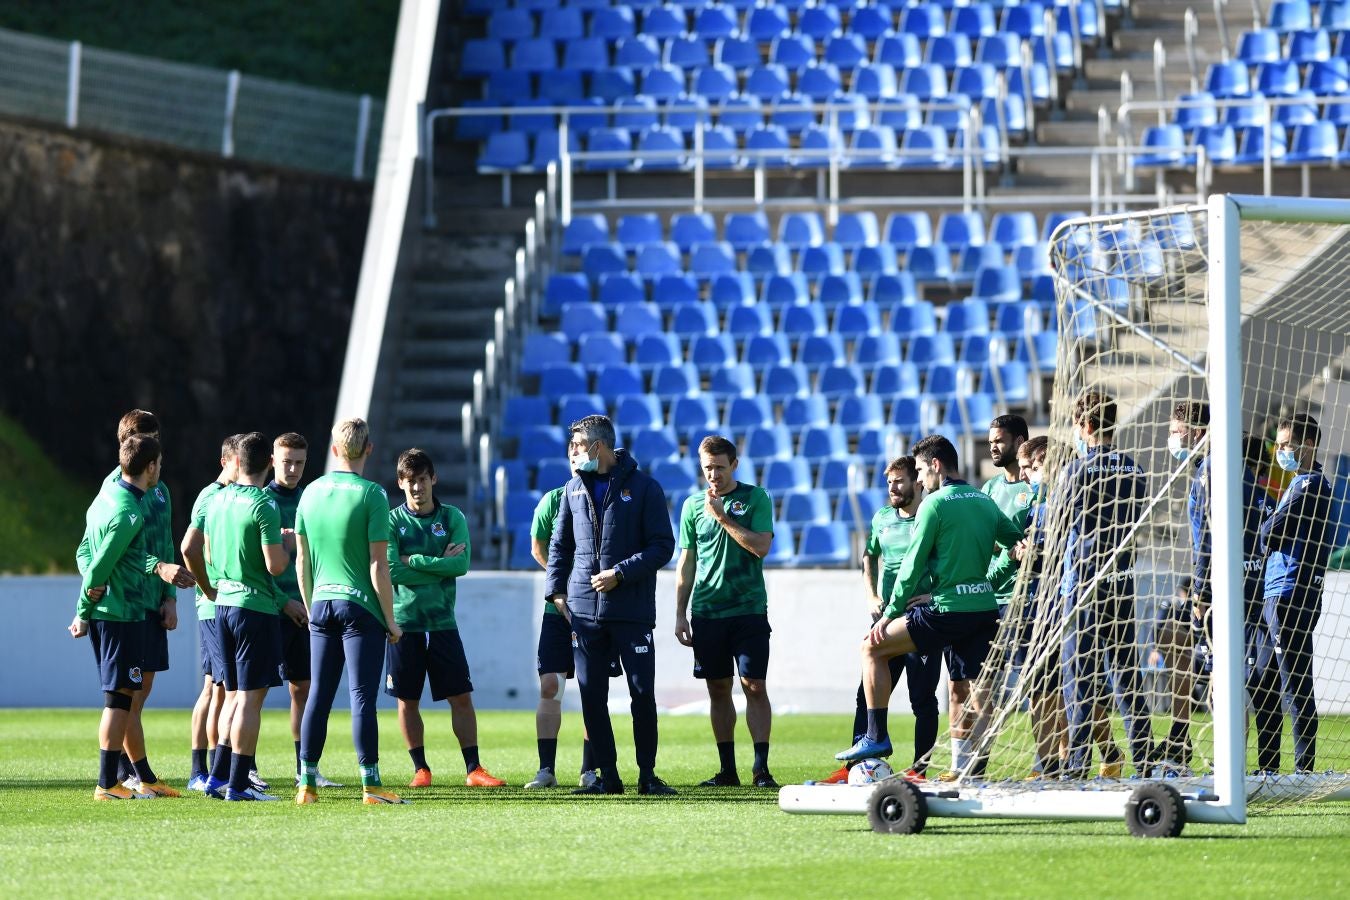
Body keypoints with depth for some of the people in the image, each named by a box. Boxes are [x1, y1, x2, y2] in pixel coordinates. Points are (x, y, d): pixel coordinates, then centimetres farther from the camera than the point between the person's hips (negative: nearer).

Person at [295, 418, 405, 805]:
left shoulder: (311, 492, 7)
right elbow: (378, 566, -11)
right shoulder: (371, 494, -9)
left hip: (322, 604, 5)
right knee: (362, 697, -4)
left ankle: (307, 783, 9)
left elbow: (301, 560, 12)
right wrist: (391, 620, -4)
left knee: (318, 696, 8)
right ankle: (370, 784, -3)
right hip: (361, 606, -5)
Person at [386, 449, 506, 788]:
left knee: (461, 697, -1)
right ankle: (420, 769, 15)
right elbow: (392, 571, -12)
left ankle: (473, 769, 2)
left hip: (442, 621, 1)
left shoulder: (452, 518, 5)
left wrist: (414, 561, -10)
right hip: (404, 621, -1)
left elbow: (461, 564, -8)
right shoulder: (393, 521, 0)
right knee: (407, 700, 4)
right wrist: (440, 565, -10)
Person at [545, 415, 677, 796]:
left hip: (632, 610, -4)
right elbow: (560, 545, 19)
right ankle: (607, 775, 9)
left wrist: (620, 574, -13)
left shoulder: (643, 487, -2)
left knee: (642, 693, -3)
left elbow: (663, 546, -4)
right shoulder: (575, 488, 11)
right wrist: (556, 589, 6)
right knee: (591, 695, 2)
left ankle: (647, 774, 6)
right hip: (584, 610, 4)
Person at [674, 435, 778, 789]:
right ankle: (727, 769, 10)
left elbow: (760, 546, -11)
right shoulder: (693, 505, 10)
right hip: (706, 611, 3)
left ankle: (761, 768, -7)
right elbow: (686, 563, 13)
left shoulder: (755, 498, 1)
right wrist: (680, 614, 9)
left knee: (754, 686, -8)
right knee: (718, 689, 5)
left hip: (749, 610, -3)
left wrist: (722, 516, -11)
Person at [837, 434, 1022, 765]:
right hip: (986, 609, 7)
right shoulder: (985, 501, 14)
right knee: (978, 691, 7)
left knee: (873, 647, 5)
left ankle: (876, 737, 1)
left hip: (948, 610, -7)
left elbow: (913, 567, -6)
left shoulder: (935, 504, -6)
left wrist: (890, 614, -1)